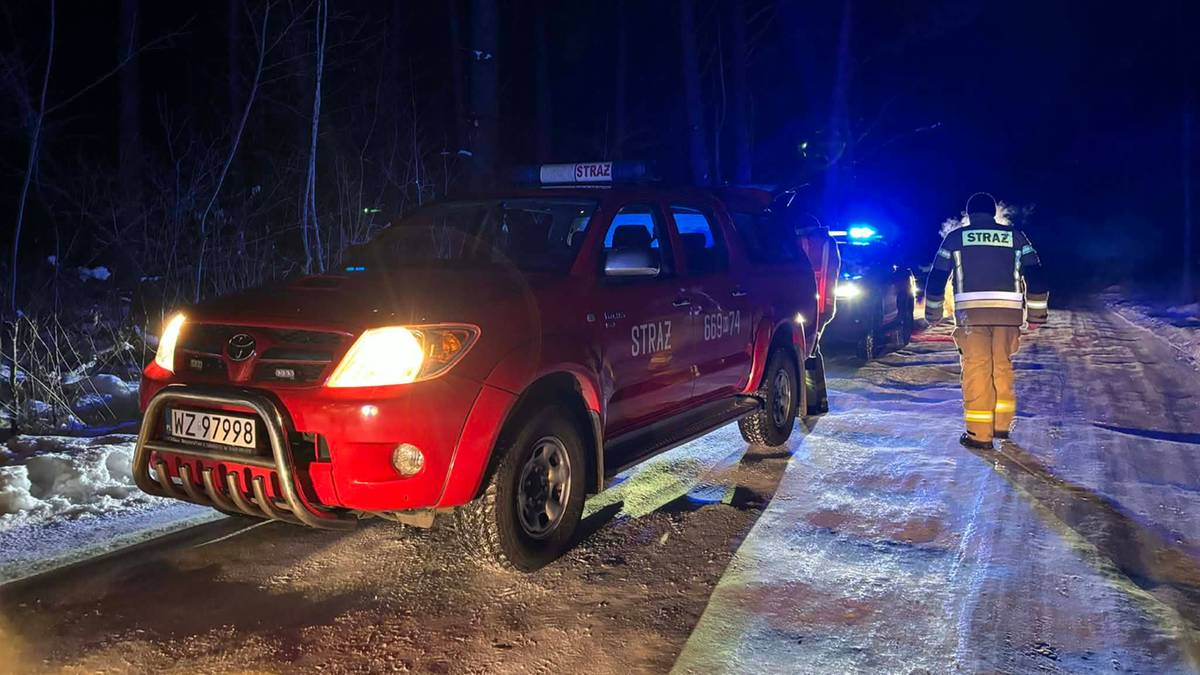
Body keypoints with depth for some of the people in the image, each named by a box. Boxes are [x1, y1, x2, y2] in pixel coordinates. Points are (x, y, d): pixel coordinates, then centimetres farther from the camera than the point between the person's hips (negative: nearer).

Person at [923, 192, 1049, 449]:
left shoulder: (955, 238, 10)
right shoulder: (1015, 236, 13)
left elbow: (936, 278, 10)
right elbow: (1035, 276, 10)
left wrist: (933, 313, 20)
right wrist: (1036, 314, 16)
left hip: (970, 311, -2)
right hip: (1008, 311, 2)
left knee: (976, 368, 0)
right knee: (1002, 366, 15)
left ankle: (979, 433, -2)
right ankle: (1002, 424, 21)